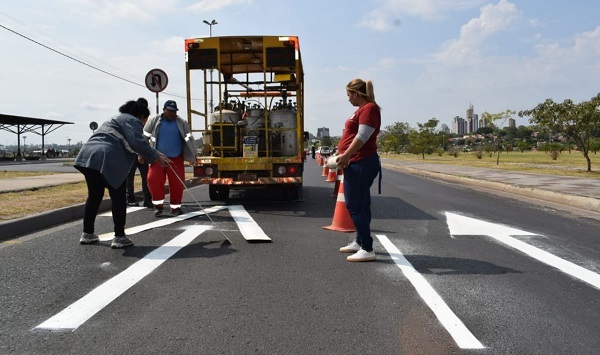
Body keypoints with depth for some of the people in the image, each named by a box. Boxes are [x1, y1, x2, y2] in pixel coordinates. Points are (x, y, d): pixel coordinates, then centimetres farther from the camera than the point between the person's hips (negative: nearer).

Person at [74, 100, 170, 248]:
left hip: (88, 155, 9)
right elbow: (137, 142, -14)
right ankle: (119, 237, 2)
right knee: (118, 198, 1)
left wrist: (155, 156, 32)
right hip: (106, 159, -9)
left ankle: (87, 234, 27)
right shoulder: (132, 120, 5)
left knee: (94, 196, 20)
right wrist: (156, 157, -5)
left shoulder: (117, 119, 35)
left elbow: (127, 144, 35)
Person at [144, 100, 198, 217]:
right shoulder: (154, 121, 3)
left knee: (177, 182, 0)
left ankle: (175, 206, 14)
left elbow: (189, 138, 4)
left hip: (176, 159, 1)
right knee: (153, 179, -13)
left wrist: (193, 154, -3)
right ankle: (158, 205, 2)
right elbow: (144, 136, 6)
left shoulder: (182, 123, 4)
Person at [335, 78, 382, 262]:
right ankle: (359, 242, 29)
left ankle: (367, 250, -6)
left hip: (361, 164, -11)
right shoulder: (362, 109, 21)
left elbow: (362, 136, -22)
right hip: (357, 164, 11)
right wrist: (341, 154, 17)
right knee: (359, 205, 17)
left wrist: (346, 155, -23)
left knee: (354, 206, -10)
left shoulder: (369, 109, -12)